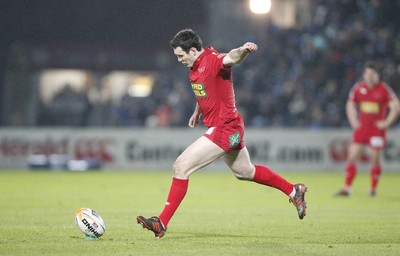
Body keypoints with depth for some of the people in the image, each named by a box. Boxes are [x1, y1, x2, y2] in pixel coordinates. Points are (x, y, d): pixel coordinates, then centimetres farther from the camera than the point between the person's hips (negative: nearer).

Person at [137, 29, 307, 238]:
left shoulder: (213, 60, -21)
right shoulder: (194, 66, 7)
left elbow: (231, 58, -44)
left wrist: (244, 50, -64)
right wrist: (198, 111, 29)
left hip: (224, 129, -11)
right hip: (231, 129, 11)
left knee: (180, 167, -13)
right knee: (245, 172, 27)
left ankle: (162, 223, -8)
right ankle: (294, 191, 41)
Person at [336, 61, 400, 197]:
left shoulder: (384, 89, -6)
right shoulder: (358, 88, 4)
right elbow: (350, 105, 17)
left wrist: (386, 122, -9)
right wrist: (353, 121, 6)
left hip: (377, 129, -3)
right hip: (361, 128, 3)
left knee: (375, 159, 0)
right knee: (352, 157, -4)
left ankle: (373, 189, 13)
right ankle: (347, 188, -1)